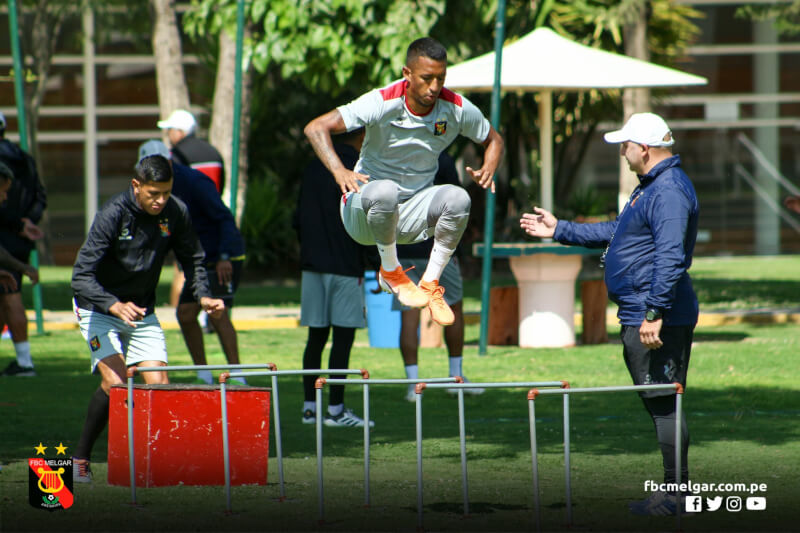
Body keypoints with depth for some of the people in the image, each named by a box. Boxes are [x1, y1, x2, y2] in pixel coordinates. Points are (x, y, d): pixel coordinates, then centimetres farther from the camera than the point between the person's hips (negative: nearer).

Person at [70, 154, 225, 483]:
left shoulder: (176, 213, -10)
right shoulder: (113, 215, -24)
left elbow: (192, 259, 6)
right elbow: (82, 276, -29)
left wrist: (203, 295, -14)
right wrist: (114, 306, -46)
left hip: (142, 312, 5)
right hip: (98, 309, -5)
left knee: (159, 385, -9)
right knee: (115, 380, -21)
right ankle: (80, 458, -9)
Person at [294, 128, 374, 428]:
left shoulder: (313, 169, 13)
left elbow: (298, 220, 16)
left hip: (313, 265, 7)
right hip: (345, 266, -7)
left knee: (316, 337, 10)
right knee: (343, 336, -5)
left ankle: (310, 406, 10)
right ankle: (336, 409, -6)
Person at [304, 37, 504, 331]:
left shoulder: (457, 108, -8)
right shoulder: (383, 103, -20)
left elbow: (493, 139, 11)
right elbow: (316, 127, -25)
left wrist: (488, 170, -13)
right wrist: (339, 171, -42)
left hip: (412, 210, 3)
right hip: (364, 211, -3)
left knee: (458, 198, -27)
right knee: (385, 190, -38)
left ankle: (430, 284, -11)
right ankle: (390, 272, -13)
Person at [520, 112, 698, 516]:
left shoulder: (669, 191, -18)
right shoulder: (650, 187, 19)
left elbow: (670, 258, -26)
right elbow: (615, 233, 32)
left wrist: (655, 313, -30)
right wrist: (559, 230, 33)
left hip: (658, 320, -11)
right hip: (637, 316, 11)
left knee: (663, 404, -8)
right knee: (656, 404, 14)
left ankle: (677, 494, -5)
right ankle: (675, 491, 18)